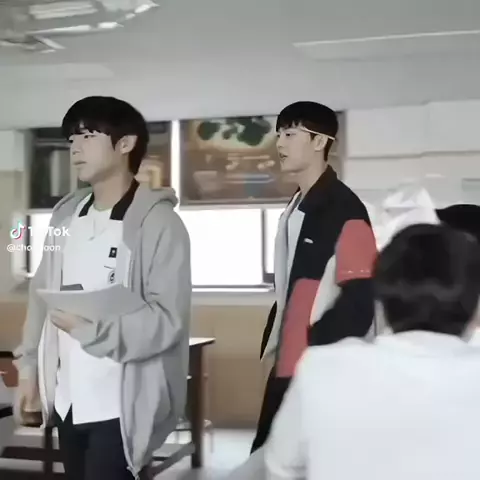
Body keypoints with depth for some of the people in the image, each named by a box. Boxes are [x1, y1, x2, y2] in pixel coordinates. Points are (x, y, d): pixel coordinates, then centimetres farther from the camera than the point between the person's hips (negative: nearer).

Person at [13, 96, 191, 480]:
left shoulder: (158, 222, -11)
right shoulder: (66, 215, 10)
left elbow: (168, 320, -17)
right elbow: (42, 294, 14)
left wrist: (89, 326, -25)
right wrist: (30, 366, 9)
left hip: (122, 408, -6)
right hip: (69, 401, 6)